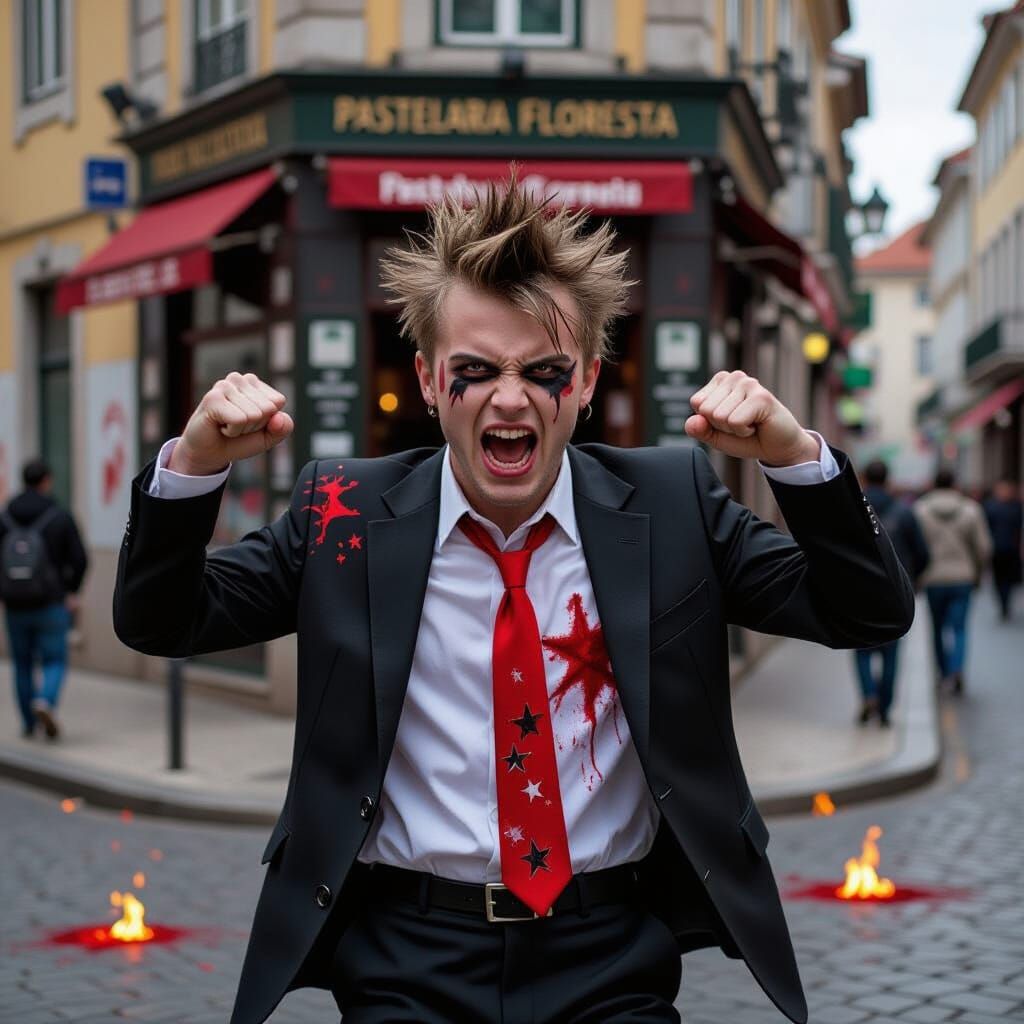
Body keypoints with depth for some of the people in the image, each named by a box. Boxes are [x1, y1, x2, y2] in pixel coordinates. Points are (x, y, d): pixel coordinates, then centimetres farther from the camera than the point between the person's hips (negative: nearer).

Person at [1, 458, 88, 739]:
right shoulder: (60, 517, -8)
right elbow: (79, 560, -10)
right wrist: (72, 591, 7)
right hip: (50, 606, -3)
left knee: (23, 664, 17)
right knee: (55, 662, 7)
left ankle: (29, 723, 22)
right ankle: (45, 702, -21)